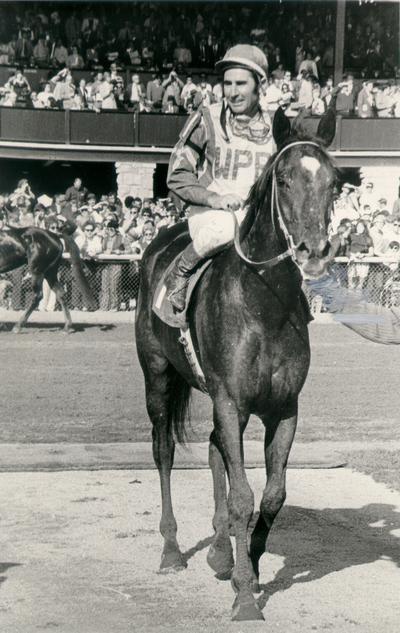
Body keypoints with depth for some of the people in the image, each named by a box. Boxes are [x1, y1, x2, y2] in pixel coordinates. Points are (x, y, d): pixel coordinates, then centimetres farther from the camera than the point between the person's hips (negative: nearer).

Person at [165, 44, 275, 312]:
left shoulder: (273, 127, 10)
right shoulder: (207, 121, 0)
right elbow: (177, 176, 0)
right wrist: (213, 198, -15)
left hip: (259, 215, 4)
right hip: (209, 212, -4)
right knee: (224, 226, -38)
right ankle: (180, 273, -13)